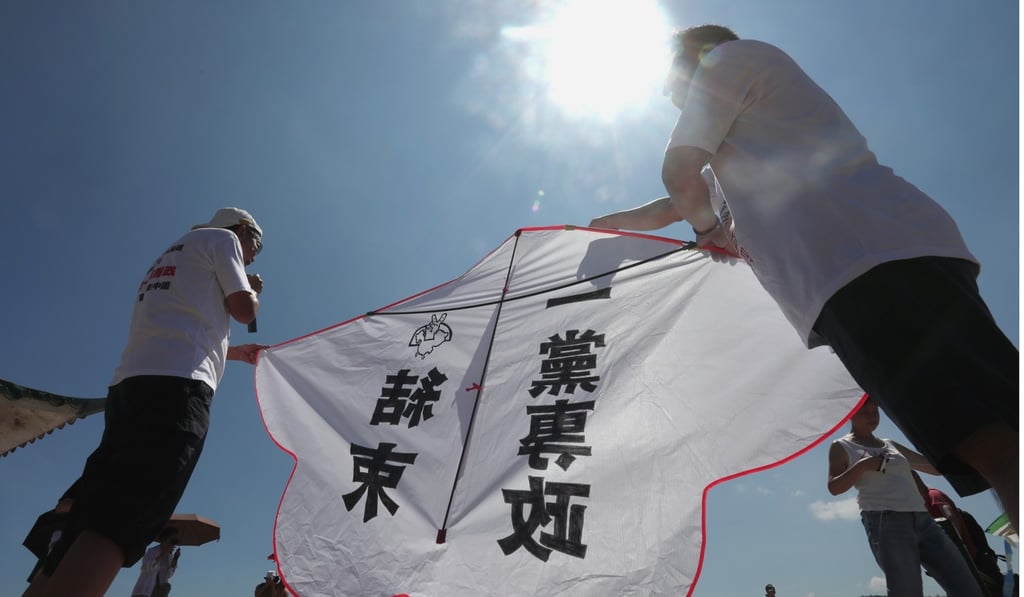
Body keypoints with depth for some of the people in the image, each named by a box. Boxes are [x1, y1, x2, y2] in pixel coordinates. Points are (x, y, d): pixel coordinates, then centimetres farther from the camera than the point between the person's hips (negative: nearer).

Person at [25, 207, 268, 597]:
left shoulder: (175, 253, 36)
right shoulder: (222, 237, 13)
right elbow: (244, 309, 2)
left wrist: (233, 352, 49)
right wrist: (253, 290, 25)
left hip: (129, 384, 9)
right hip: (176, 385, -8)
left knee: (88, 526, 3)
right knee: (114, 529, -19)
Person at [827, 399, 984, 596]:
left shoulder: (890, 445, 26)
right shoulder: (842, 447, 7)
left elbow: (935, 466, 31)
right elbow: (834, 487, -4)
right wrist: (862, 466, -15)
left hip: (922, 519, 7)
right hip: (886, 522, -7)